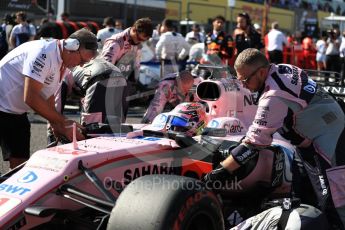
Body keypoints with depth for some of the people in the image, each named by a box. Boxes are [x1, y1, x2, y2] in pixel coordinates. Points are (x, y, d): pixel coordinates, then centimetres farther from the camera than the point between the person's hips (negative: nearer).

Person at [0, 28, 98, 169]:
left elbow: (47, 95, 15)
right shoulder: (43, 53, -24)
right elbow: (30, 98, -27)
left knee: (21, 162, 6)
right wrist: (63, 122, -22)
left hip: (16, 112, 9)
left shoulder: (63, 64, 5)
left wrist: (56, 125, 3)